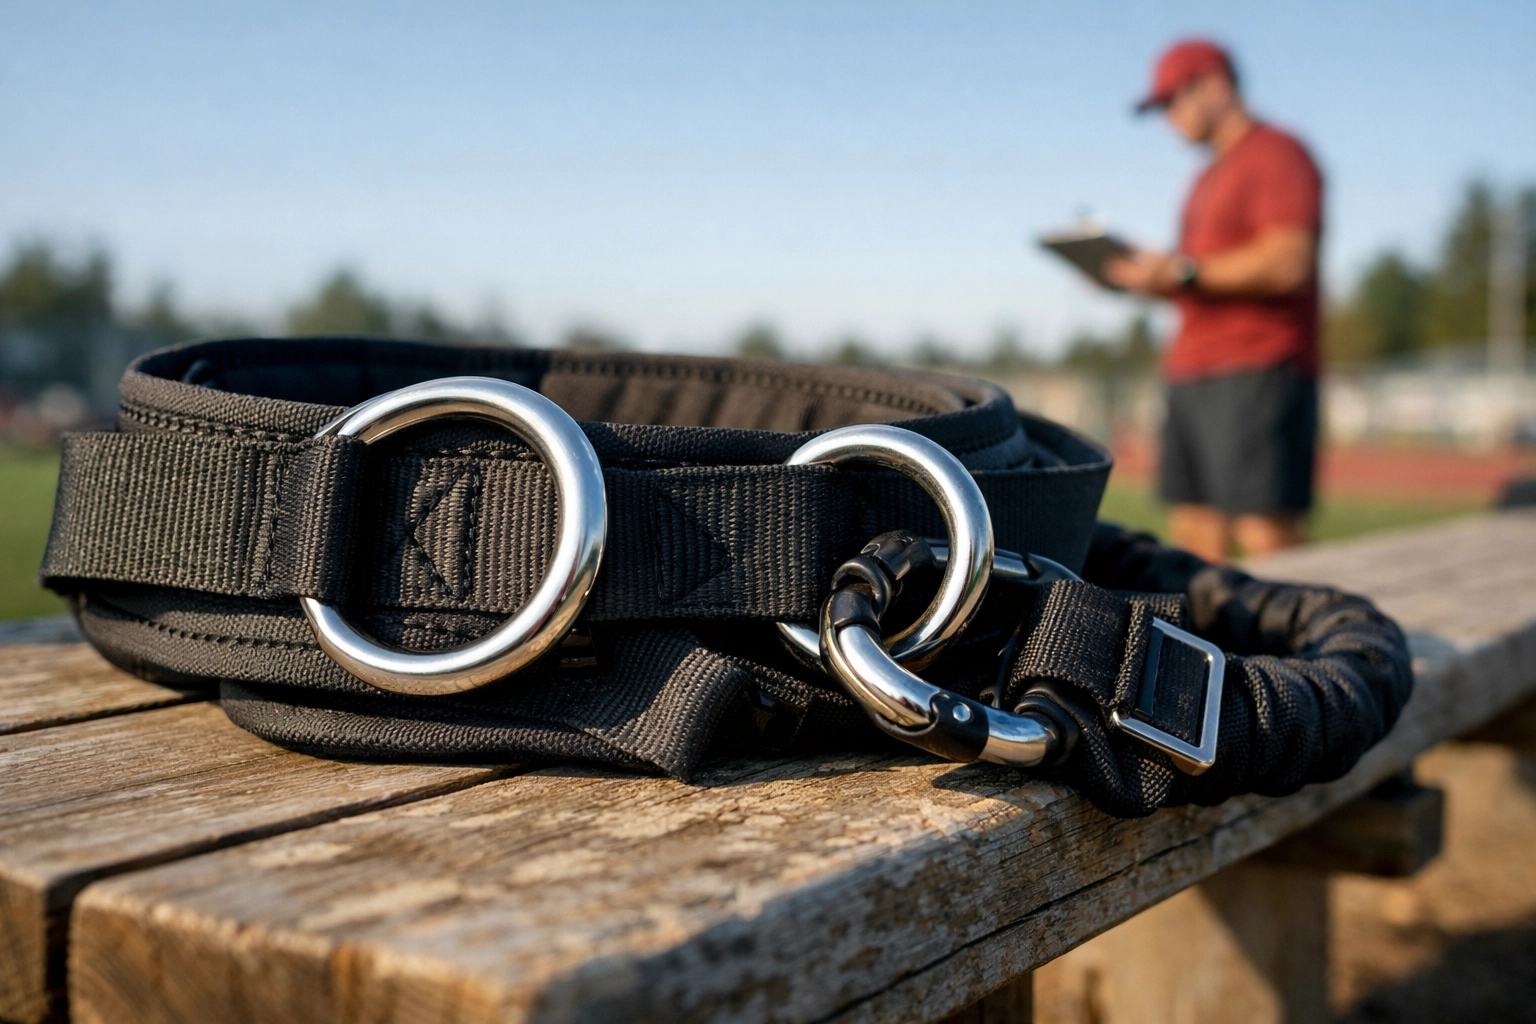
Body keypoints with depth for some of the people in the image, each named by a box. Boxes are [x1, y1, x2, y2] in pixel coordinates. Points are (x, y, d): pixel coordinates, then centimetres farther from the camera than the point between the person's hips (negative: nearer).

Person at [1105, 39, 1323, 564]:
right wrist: (1153, 278, 13)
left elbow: (1288, 262, -17)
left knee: (1265, 534, -14)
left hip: (1256, 370, -9)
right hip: (1190, 375, 9)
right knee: (1192, 532, 5)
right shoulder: (1210, 177, 25)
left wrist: (1182, 271, -16)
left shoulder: (1276, 154, -3)